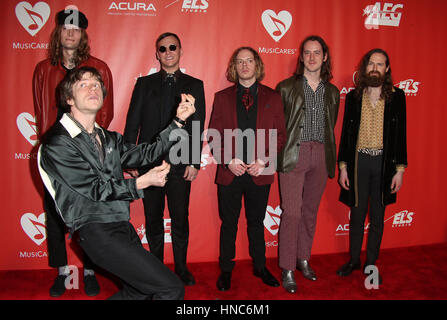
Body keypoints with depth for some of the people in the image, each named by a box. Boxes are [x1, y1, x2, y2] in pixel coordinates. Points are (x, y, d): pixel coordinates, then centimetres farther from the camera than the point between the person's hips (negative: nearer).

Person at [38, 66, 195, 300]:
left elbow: (144, 154, 8)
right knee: (171, 288, -13)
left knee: (138, 291, 20)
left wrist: (179, 120, 3)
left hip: (122, 226, 8)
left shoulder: (108, 138, 14)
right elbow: (96, 189, -12)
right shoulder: (58, 143, -9)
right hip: (96, 232, -8)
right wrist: (142, 182, -14)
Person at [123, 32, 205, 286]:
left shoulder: (194, 85, 7)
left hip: (180, 164, -1)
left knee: (180, 219, 6)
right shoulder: (144, 84, 9)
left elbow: (198, 128, 2)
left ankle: (182, 268, 22)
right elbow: (132, 124, 6)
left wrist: (194, 162, -5)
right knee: (153, 219, 11)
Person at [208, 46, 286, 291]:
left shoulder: (272, 97, 6)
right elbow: (214, 136, 3)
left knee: (256, 222, 14)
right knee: (228, 223, 9)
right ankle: (226, 270, 25)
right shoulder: (222, 97, 6)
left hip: (260, 173, 0)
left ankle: (259, 267, 31)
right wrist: (229, 161, -10)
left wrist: (264, 161, -9)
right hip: (229, 172, 0)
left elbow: (280, 135, 4)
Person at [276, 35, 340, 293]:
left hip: (321, 156, 4)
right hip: (294, 154, -4)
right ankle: (288, 270, 5)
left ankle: (304, 259, 28)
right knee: (292, 212, -6)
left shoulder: (332, 92, 15)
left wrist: (332, 158, 13)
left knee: (310, 211, 12)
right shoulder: (286, 87, 3)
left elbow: (331, 127, 19)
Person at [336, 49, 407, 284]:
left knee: (377, 216, 9)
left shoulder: (396, 96, 2)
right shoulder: (353, 96, 4)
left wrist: (400, 169, -3)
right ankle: (354, 260, 25)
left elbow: (401, 134, 1)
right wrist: (343, 166, 1)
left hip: (384, 161, 0)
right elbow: (346, 133, 5)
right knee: (357, 214, 9)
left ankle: (371, 263, 23)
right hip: (359, 160, 1)